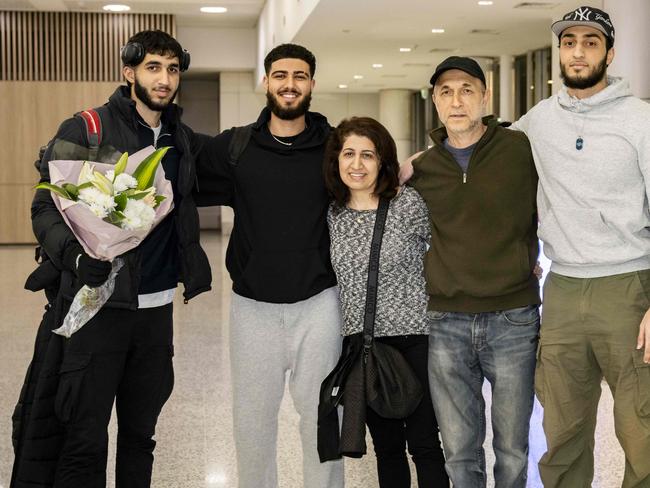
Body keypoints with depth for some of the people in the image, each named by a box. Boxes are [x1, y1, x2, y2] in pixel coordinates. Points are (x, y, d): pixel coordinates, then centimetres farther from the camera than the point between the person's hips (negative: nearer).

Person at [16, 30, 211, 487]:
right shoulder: (86, 131, -6)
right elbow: (46, 208, -8)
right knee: (85, 440, 0)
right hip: (99, 305, -5)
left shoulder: (183, 139, 9)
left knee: (140, 434, 14)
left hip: (157, 306, 5)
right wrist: (76, 255, -27)